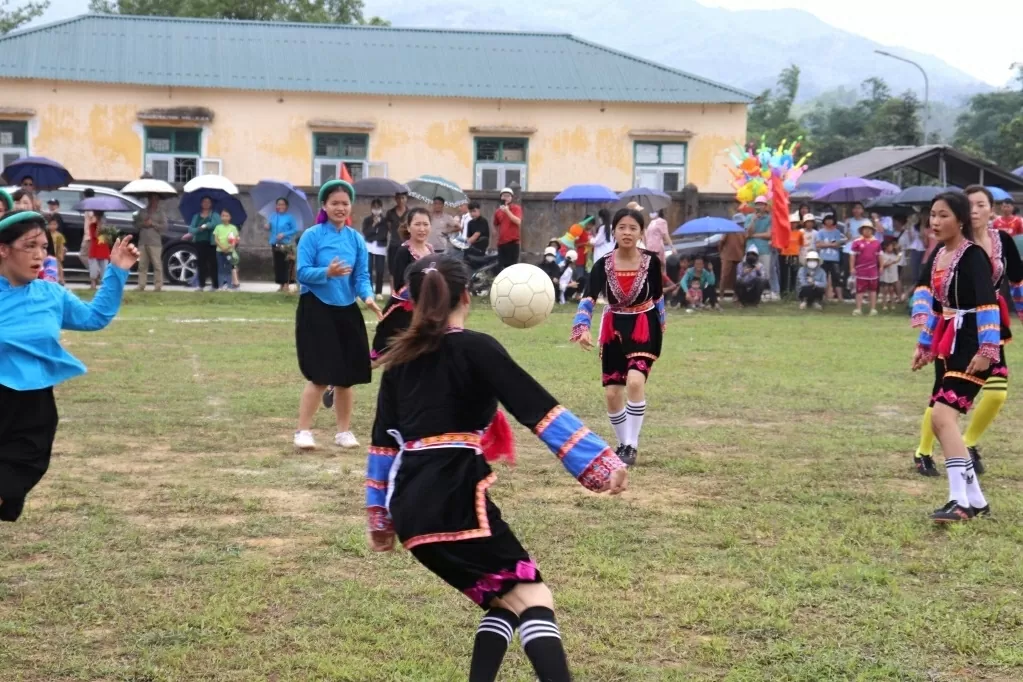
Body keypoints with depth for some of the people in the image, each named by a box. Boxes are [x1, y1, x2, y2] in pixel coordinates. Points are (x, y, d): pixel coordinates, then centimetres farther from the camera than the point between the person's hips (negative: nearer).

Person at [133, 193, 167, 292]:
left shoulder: (160, 213, 7)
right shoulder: (141, 212, 17)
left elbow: (164, 227, -2)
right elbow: (135, 223, 13)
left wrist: (152, 223, -10)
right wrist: (143, 224, -5)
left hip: (155, 243, -3)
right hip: (142, 243, 3)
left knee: (157, 265, -8)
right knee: (142, 265, 2)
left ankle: (158, 287, -7)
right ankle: (141, 286, 4)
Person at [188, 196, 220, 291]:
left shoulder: (215, 215, 6)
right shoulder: (196, 216, 16)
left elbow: (217, 223, -16)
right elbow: (191, 229, 4)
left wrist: (206, 225, -27)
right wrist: (198, 229, -15)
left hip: (211, 243, -3)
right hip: (199, 242, 4)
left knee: (212, 264, -7)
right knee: (201, 264, 4)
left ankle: (215, 285, -4)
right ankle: (201, 285, 7)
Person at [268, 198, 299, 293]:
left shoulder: (289, 217, -5)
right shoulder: (273, 216, 9)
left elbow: (295, 230, -6)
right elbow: (269, 227, 16)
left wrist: (284, 234, -17)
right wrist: (267, 226, -8)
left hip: (286, 245, -5)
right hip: (275, 244, 5)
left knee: (286, 264, -8)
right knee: (277, 264, 6)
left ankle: (286, 284, -3)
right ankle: (281, 284, 14)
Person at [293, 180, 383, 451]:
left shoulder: (357, 240, 5)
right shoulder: (312, 236, -6)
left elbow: (362, 276, 1)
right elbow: (302, 273, -11)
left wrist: (368, 298, -18)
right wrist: (327, 273, -28)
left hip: (347, 312, 4)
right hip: (317, 310, -4)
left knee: (345, 376, 8)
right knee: (320, 375, -9)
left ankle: (344, 431, 21)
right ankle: (303, 431, 2)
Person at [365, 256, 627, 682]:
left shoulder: (400, 358, 17)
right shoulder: (476, 349, -1)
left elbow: (383, 442, 19)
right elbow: (540, 412, -9)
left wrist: (380, 517, 26)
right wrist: (602, 463, -10)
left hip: (411, 505, 7)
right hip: (454, 498, -7)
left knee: (505, 599, 16)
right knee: (532, 596, -9)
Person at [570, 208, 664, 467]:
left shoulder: (651, 262, -12)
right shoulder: (603, 265, -12)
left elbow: (657, 296, 4)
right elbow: (588, 298, -21)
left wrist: (660, 325, 16)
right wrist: (582, 328, -38)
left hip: (644, 328, -2)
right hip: (613, 329, 2)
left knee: (635, 381, -24)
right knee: (612, 393, 4)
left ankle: (632, 445, -12)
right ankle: (624, 444, 26)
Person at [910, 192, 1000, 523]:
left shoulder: (973, 257, -14)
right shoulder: (938, 256, 11)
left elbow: (987, 304, -22)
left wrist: (986, 350, -28)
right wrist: (925, 344, 22)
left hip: (971, 346, -9)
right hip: (947, 346, 9)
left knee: (942, 415, -20)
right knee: (940, 421, 9)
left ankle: (960, 502, -20)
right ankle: (975, 501, 18)